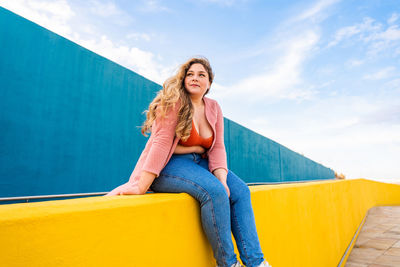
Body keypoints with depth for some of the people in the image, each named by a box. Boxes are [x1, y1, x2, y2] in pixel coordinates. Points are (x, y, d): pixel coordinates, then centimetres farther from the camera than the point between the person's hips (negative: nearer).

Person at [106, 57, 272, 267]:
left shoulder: (213, 108, 7)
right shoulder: (172, 102, -10)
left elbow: (217, 147, 1)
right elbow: (161, 143, -19)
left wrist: (222, 179, -15)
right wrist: (141, 187, -25)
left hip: (199, 163, 7)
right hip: (168, 165, -6)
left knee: (240, 191, -10)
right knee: (214, 191, -29)